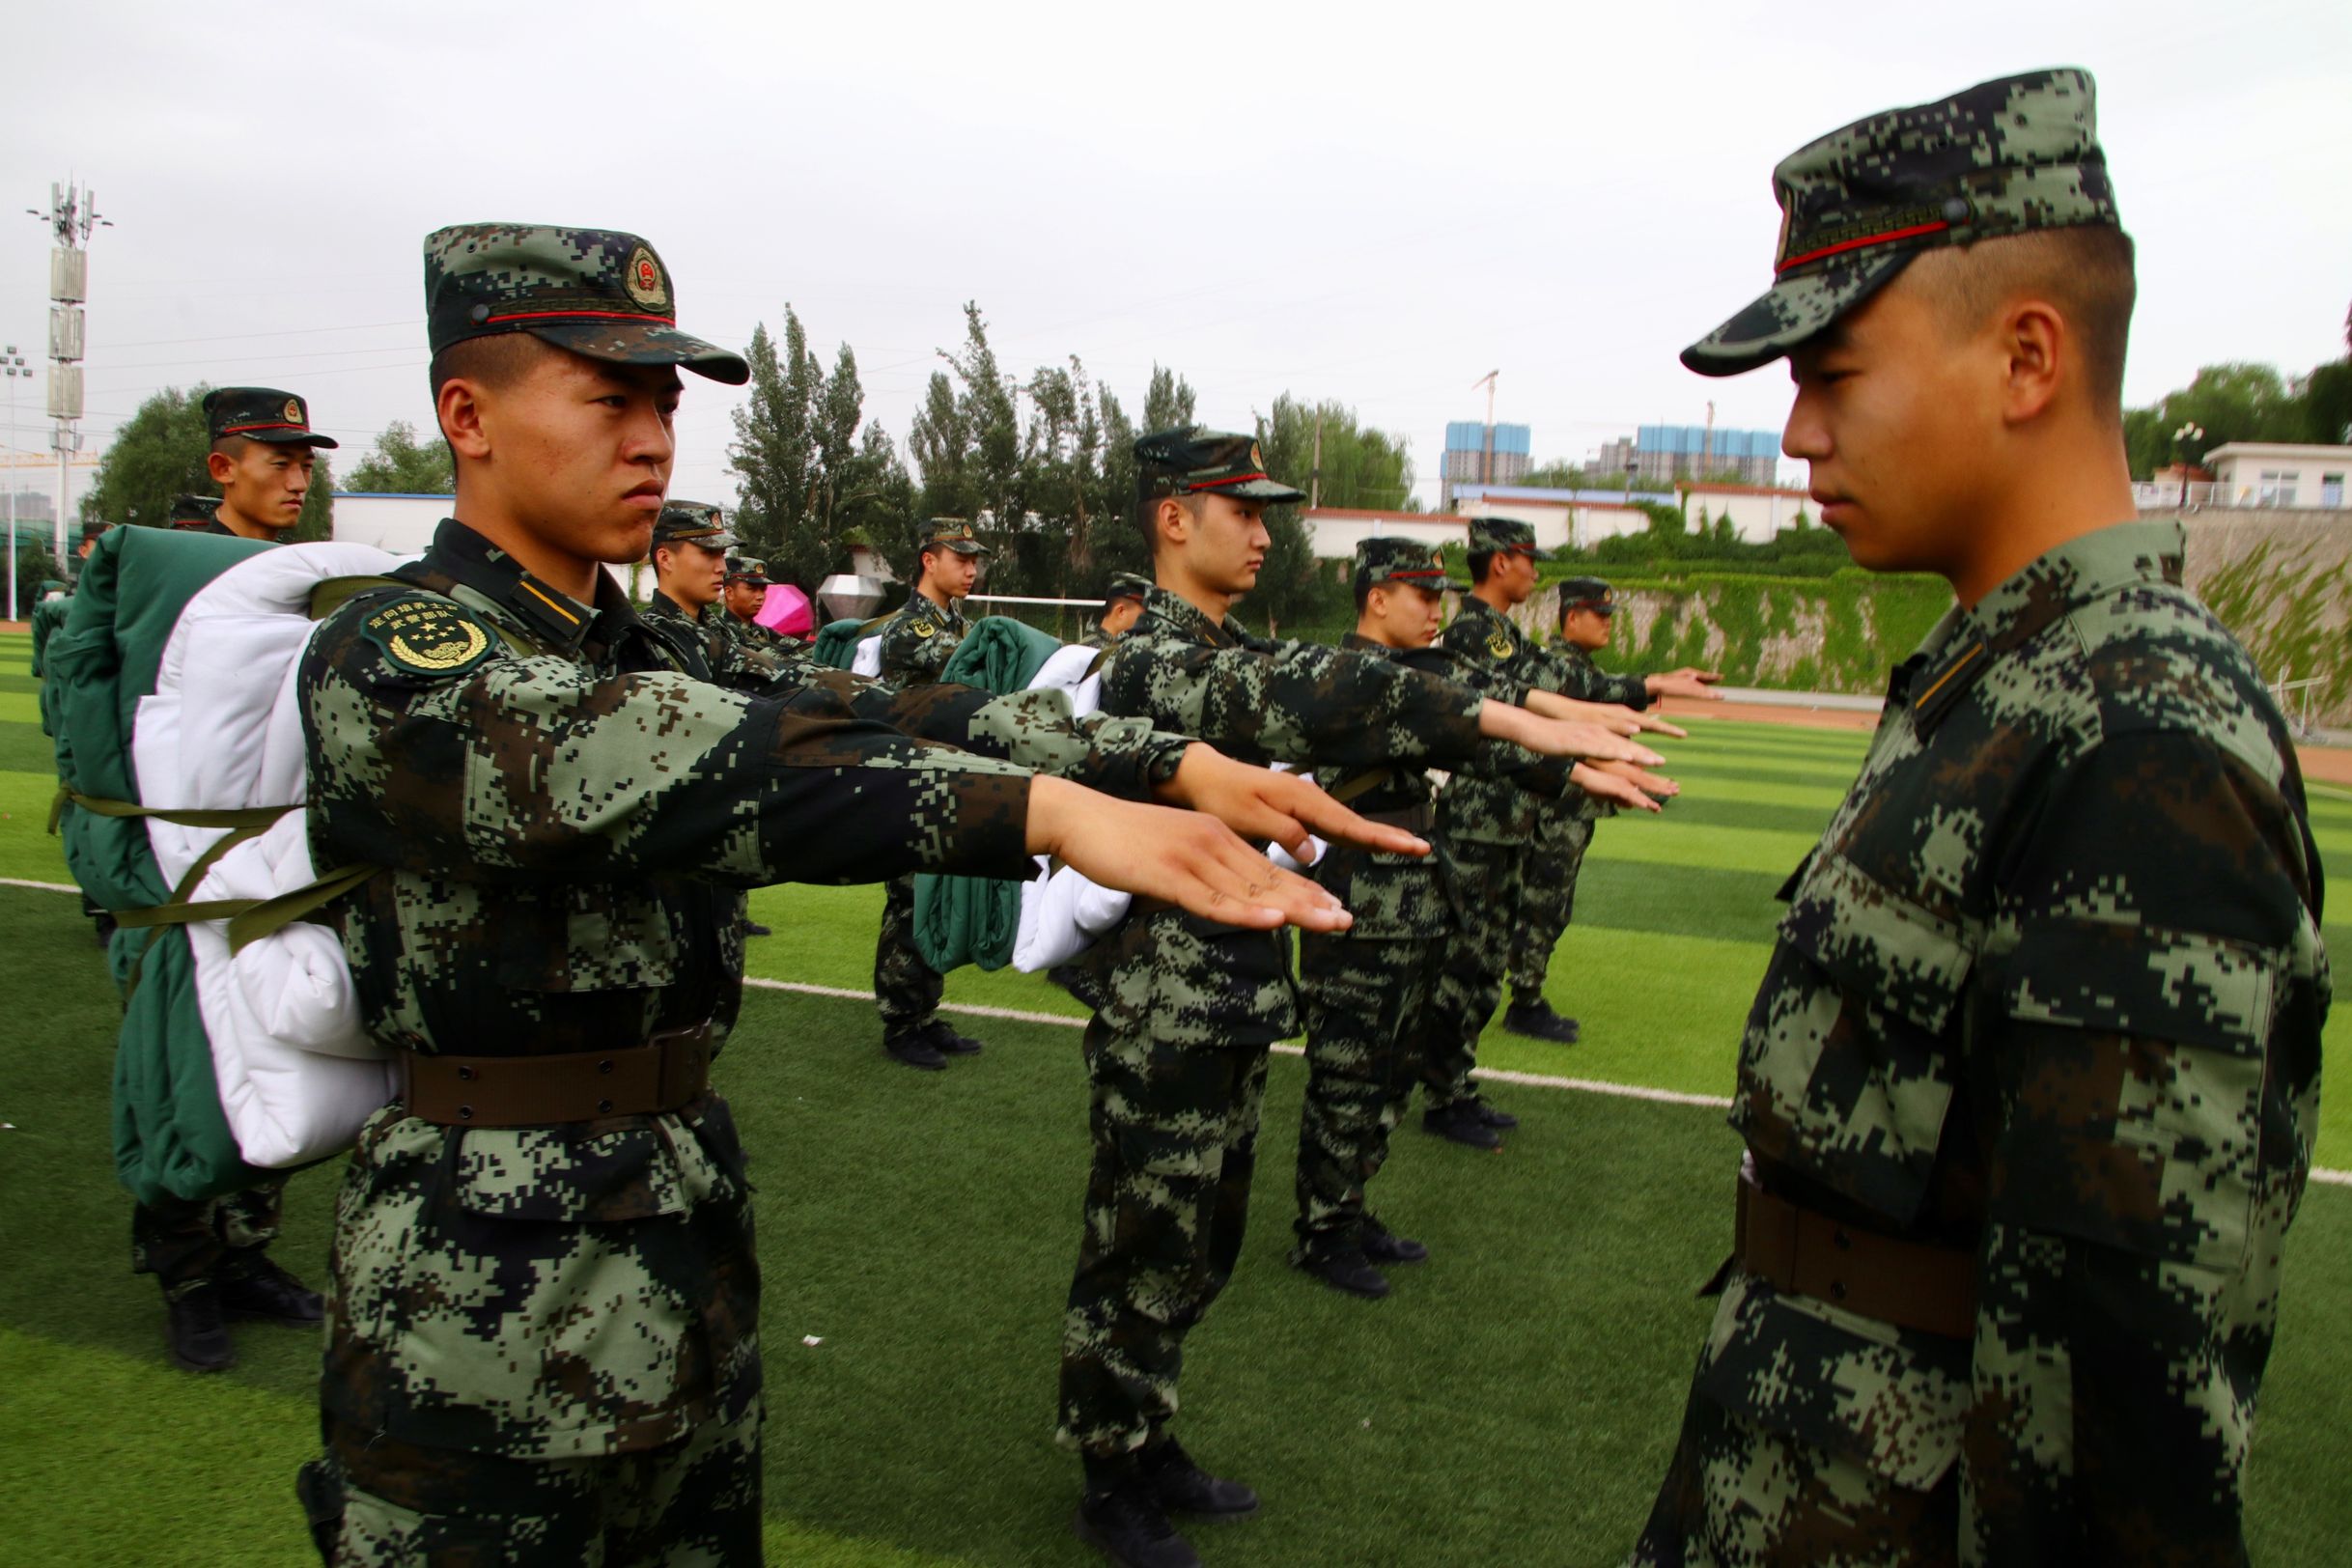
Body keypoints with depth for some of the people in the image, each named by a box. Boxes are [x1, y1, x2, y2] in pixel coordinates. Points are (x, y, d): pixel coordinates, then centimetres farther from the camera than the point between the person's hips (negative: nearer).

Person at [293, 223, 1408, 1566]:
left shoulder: (637, 656, 9)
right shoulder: (390, 658, -16)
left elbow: (870, 726, -2)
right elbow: (638, 767, -34)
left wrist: (1163, 764, -17)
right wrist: (1045, 805, -44)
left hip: (695, 1237, 7)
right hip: (488, 1291, -7)